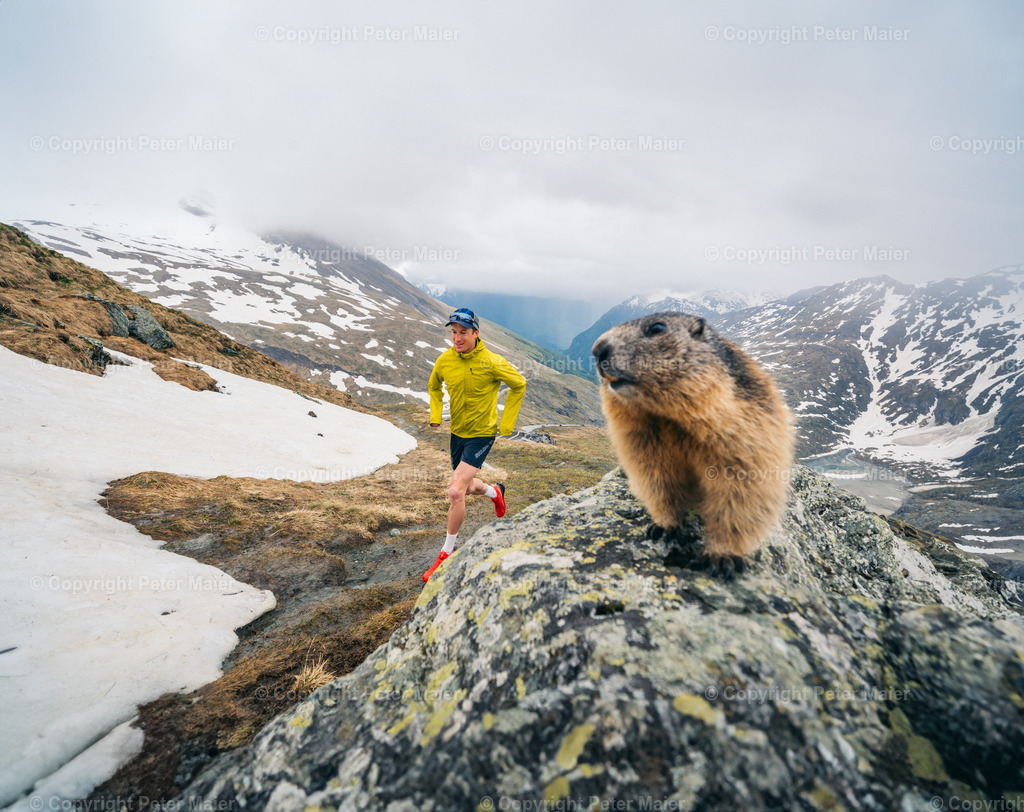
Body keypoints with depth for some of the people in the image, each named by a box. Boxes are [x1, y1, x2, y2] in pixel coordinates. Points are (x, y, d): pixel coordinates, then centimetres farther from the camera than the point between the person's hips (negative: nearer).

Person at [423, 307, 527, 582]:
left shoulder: (492, 362, -20)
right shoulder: (444, 361, -7)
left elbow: (519, 384, -4)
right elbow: (434, 387, 16)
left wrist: (506, 423, -4)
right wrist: (435, 415, 3)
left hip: (481, 435, -6)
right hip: (457, 433, 6)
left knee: (455, 492, -15)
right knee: (467, 487, 21)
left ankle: (447, 554, 4)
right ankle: (495, 492, 56)